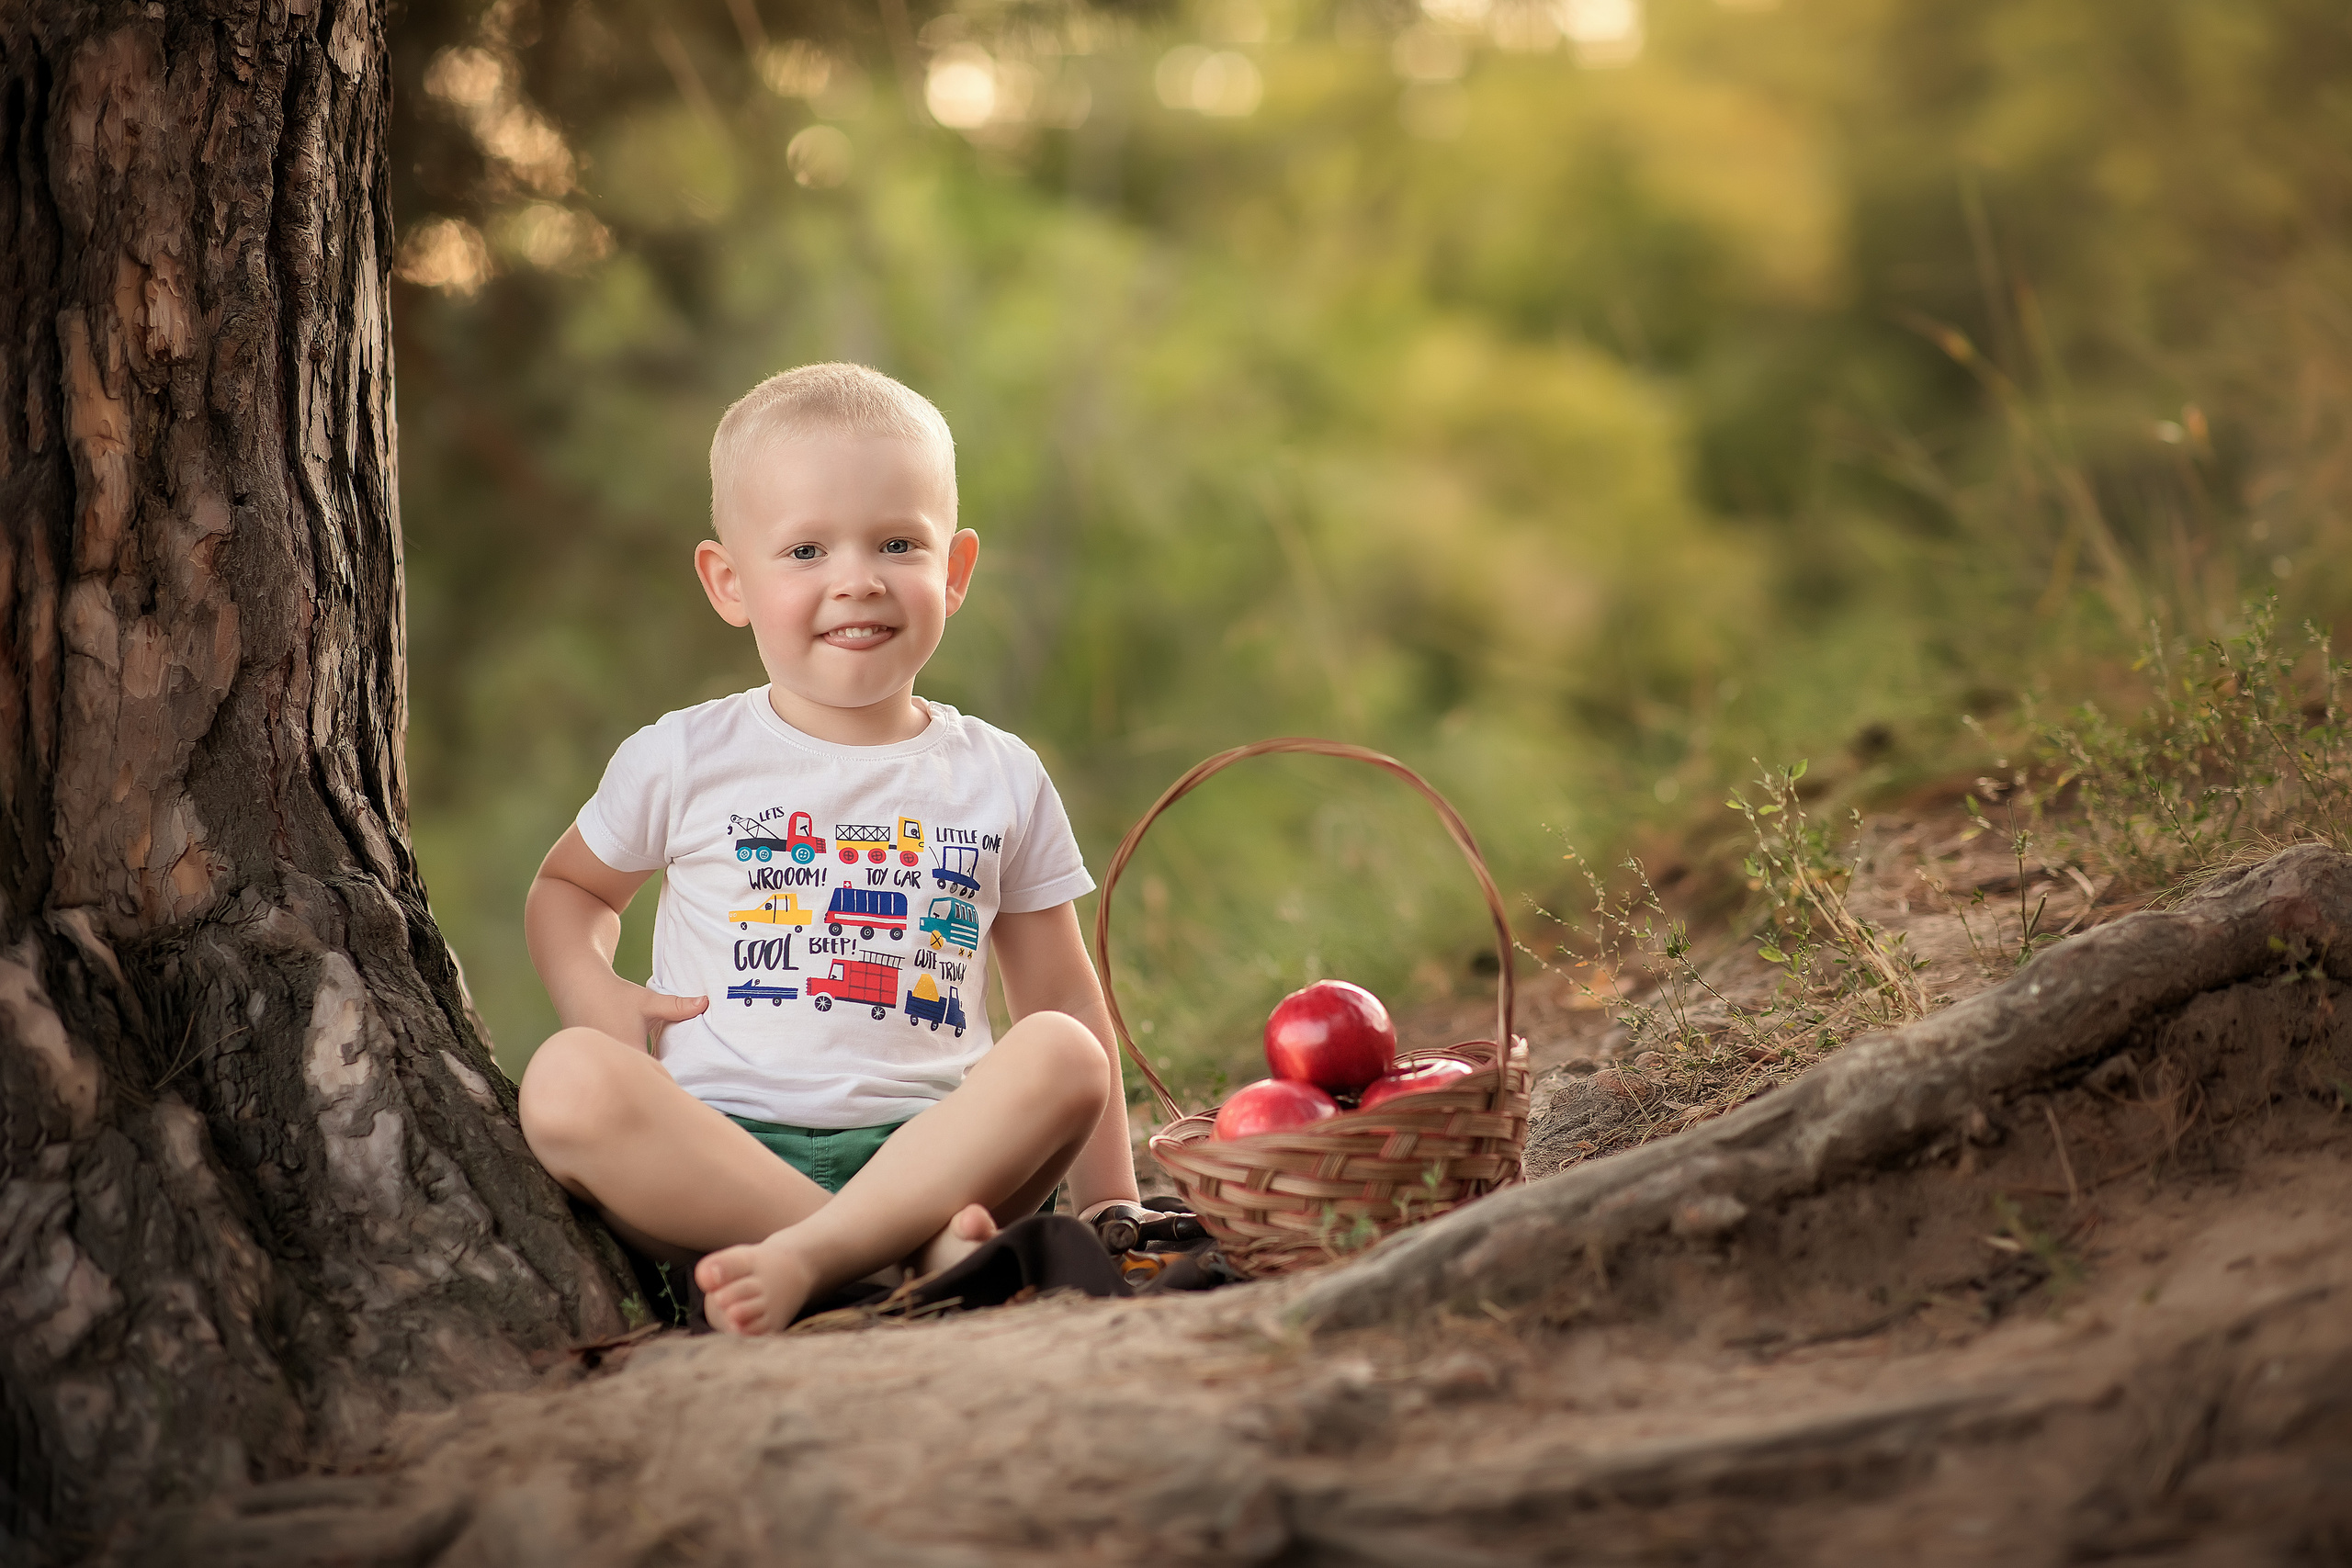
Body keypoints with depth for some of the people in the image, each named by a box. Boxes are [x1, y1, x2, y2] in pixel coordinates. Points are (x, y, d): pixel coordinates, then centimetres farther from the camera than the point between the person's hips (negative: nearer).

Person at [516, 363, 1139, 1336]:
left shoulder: (1003, 781, 11)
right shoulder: (683, 762, 8)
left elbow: (1062, 995, 16)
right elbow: (566, 886, 24)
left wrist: (1110, 1200, 10)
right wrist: (590, 992, 1)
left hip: (922, 1148, 1)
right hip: (711, 1154, -1)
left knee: (1062, 1058, -26)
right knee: (568, 1080, -30)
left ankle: (806, 1255, -36)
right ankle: (905, 1251, -34)